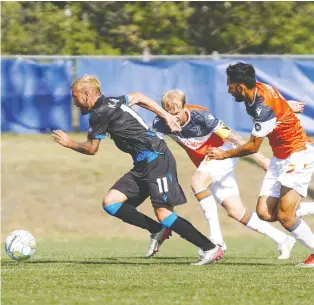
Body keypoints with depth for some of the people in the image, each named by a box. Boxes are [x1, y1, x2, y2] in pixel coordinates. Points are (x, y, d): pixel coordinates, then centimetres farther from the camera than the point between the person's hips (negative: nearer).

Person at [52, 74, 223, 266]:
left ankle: (212, 249, -11)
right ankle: (158, 231, 4)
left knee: (163, 214, -15)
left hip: (156, 160, -10)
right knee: (110, 203, 1)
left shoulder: (100, 113, -12)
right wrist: (166, 115, 31)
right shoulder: (111, 102, 15)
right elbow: (137, 96, 32)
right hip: (144, 165, 10)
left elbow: (91, 149, -2)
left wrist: (69, 143, 16)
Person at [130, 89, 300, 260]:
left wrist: (259, 158, -16)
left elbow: (232, 137, -21)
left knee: (198, 181, -32)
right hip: (205, 162, 6)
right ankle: (282, 240, 13)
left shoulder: (200, 116, -27)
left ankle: (216, 238, -29)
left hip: (223, 150, -6)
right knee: (235, 211, 2)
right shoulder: (162, 124, -15)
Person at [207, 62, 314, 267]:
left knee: (284, 216, -16)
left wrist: (225, 154, -1)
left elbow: (253, 147, -16)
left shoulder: (264, 108, -27)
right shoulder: (258, 89, -2)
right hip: (280, 157, 9)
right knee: (265, 212, -2)